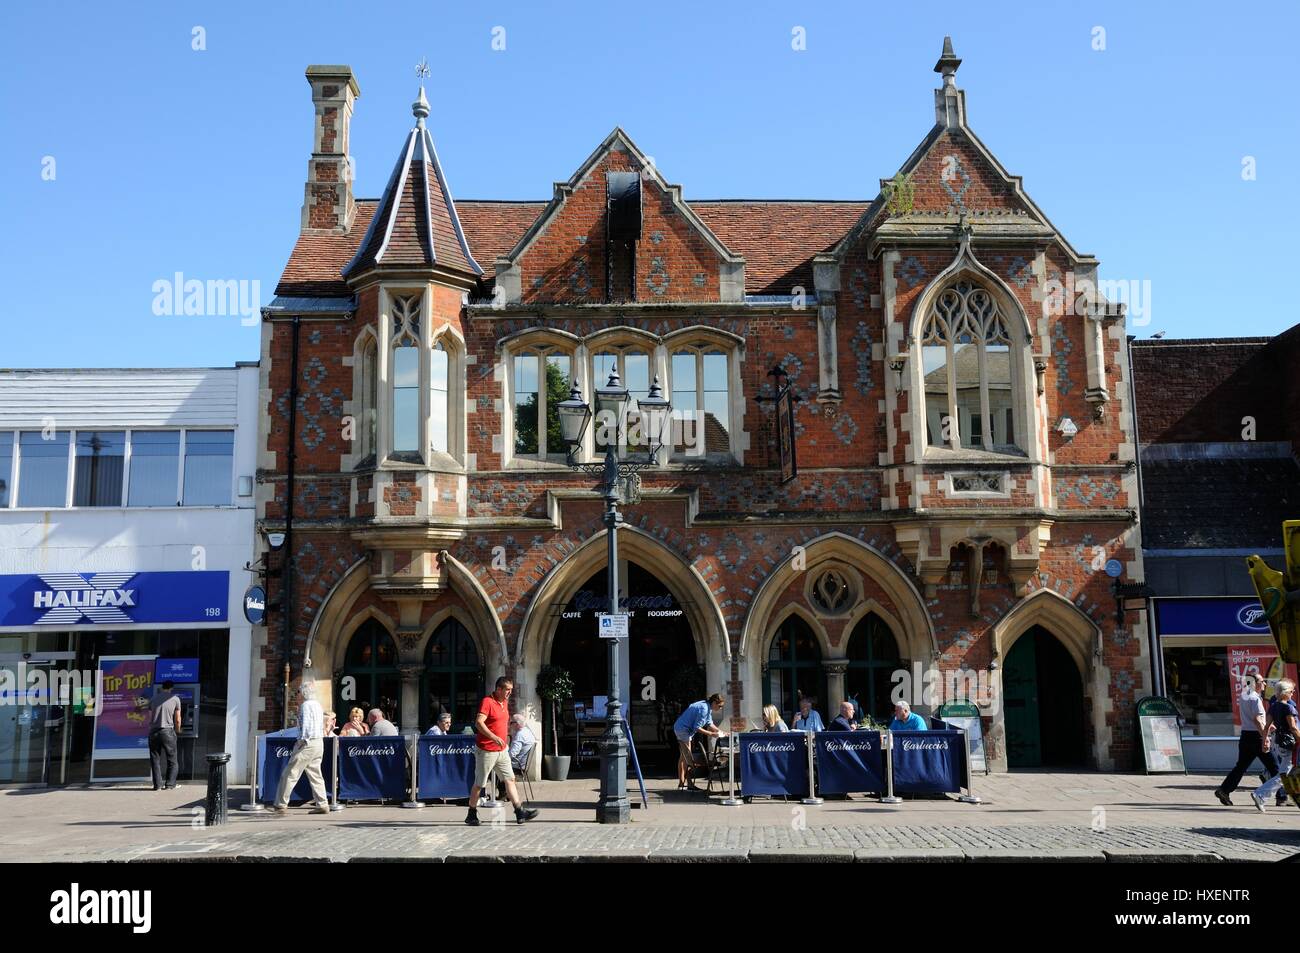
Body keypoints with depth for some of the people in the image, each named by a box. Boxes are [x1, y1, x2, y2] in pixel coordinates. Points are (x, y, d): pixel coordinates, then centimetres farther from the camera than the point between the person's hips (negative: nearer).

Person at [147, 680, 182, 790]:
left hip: (153, 732, 3)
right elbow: (177, 720, 6)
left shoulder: (153, 699, 14)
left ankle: (157, 785, 6)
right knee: (172, 760, 7)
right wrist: (178, 731, 23)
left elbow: (150, 718, 16)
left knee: (155, 760, 9)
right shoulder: (175, 698, 4)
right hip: (167, 731, -3)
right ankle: (169, 784, 2)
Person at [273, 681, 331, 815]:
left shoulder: (305, 705, -10)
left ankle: (281, 805, 0)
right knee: (315, 775, 11)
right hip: (319, 743, 9)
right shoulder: (318, 705, 16)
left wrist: (302, 740, -16)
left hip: (308, 743, -9)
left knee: (290, 774, -2)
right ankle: (322, 805, 7)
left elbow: (305, 724, -18)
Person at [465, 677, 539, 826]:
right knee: (479, 784, 3)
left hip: (502, 750, 8)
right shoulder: (487, 701, -14)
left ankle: (520, 812, -1)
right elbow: (479, 723, -25)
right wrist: (494, 737, -33)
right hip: (486, 751, -8)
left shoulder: (504, 703, 13)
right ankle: (471, 815, 14)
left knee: (510, 779, 2)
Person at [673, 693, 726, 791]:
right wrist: (711, 734, -22)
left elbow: (709, 724, 13)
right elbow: (697, 727, -24)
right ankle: (689, 783, -1)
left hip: (680, 728, 11)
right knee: (688, 758, -6)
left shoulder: (707, 708, 6)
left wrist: (719, 731, 0)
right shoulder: (703, 709, -25)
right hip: (683, 730, -11)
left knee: (683, 757, 15)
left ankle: (681, 783, 21)